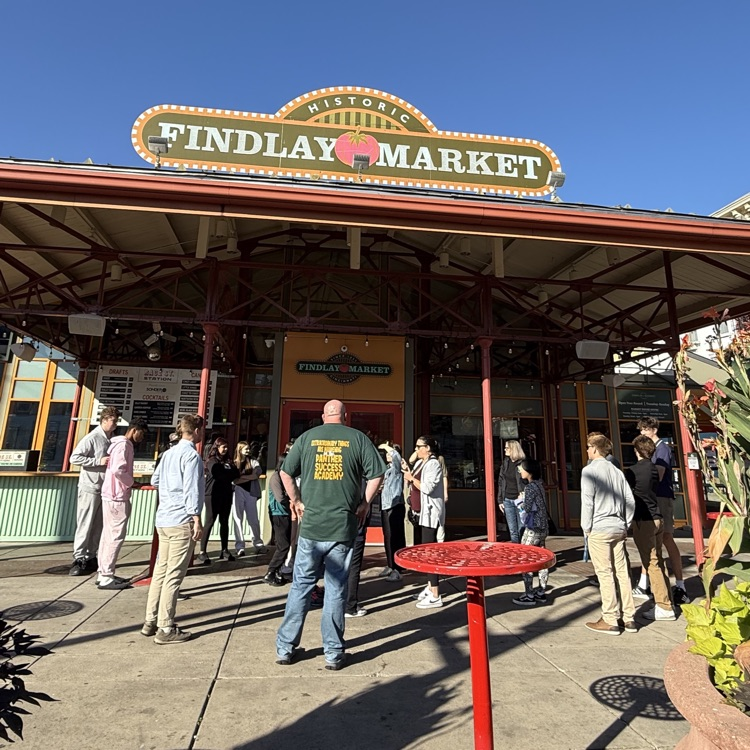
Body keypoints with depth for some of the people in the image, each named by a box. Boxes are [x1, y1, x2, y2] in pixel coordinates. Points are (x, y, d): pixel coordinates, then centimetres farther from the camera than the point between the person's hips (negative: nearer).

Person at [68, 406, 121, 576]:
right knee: (85, 525, -2)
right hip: (90, 487, -7)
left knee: (98, 526, 11)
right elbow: (74, 458, -16)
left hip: (104, 488, 7)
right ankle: (79, 559, 7)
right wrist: (99, 461, -20)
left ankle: (90, 558, 19)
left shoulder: (110, 439, 10)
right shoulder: (92, 437, -11)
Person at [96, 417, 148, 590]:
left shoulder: (124, 444, 16)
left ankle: (103, 574, 21)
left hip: (113, 495, 10)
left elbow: (120, 469, 15)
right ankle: (106, 577, -1)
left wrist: (130, 483, 7)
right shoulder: (123, 445, -14)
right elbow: (117, 470, -25)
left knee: (109, 535, 13)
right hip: (117, 497, -10)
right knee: (116, 536, -5)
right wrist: (132, 483, -12)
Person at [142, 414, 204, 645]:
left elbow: (155, 480, 21)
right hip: (181, 521, -9)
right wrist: (197, 520, -15)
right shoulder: (191, 455, -14)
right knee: (174, 575, -2)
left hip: (163, 519, 9)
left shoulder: (169, 453, 12)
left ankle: (151, 621, 24)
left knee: (161, 571, 15)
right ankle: (166, 629, 5)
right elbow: (191, 490, -18)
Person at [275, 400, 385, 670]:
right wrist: (365, 504, 8)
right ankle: (333, 653, 20)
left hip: (311, 526, 1)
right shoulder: (358, 438, 0)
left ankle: (285, 648, 25)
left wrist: (296, 501, 15)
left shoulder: (307, 437, 4)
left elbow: (285, 472, 6)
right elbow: (376, 475, -4)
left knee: (301, 585, 14)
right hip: (343, 526, -1)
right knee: (336, 589, 9)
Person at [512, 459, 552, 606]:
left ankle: (529, 596, 7)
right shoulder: (539, 484, 7)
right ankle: (541, 593, 23)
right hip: (543, 528, 9)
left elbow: (527, 508, -17)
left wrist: (519, 500, 0)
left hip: (533, 529, -9)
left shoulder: (530, 487, -18)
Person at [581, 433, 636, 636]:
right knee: (622, 573, 11)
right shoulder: (617, 471, 10)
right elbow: (630, 500, 9)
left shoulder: (589, 470, -9)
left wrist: (586, 528, -5)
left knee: (605, 574, 0)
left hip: (599, 529, -7)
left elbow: (587, 502, -13)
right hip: (618, 528, 7)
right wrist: (626, 525, 15)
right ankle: (629, 619, 18)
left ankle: (610, 621, 7)